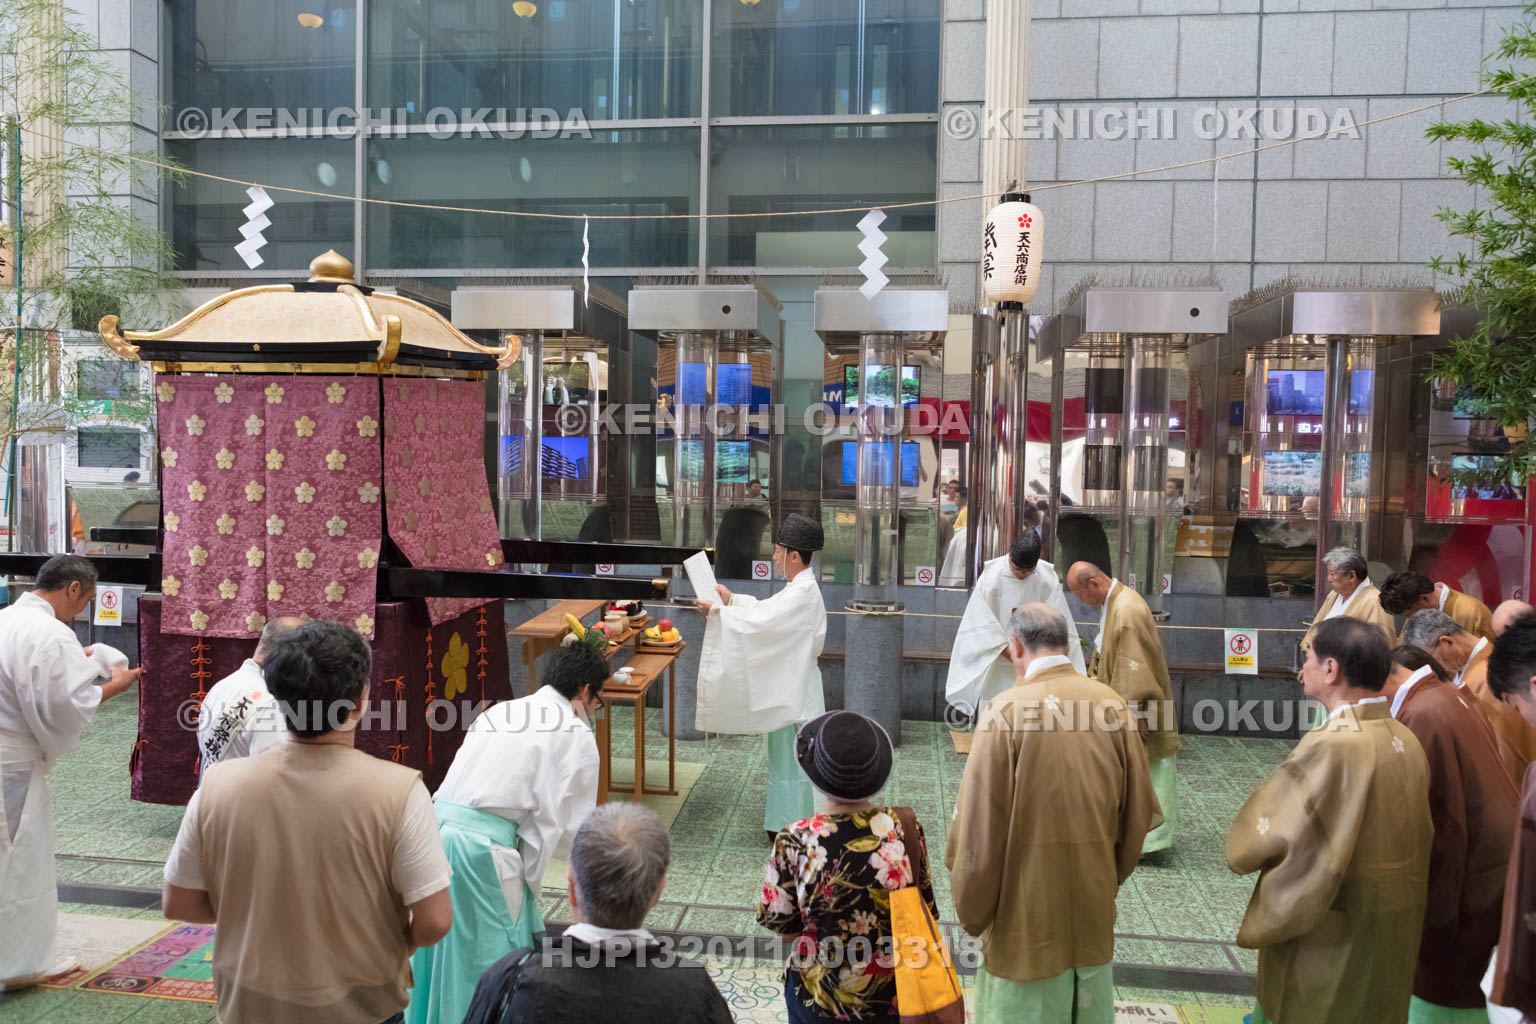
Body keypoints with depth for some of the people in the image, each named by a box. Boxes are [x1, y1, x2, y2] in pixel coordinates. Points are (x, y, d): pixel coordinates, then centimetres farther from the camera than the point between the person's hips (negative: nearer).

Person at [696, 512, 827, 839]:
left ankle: (791, 826, 13)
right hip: (785, 684, 10)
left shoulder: (803, 594, -24)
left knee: (791, 755, 1)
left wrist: (717, 611, -22)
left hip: (794, 689, -10)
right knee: (785, 751, 20)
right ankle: (784, 813, 33)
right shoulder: (800, 588, 7)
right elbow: (765, 610, 16)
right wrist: (731, 599, 8)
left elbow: (761, 621, -29)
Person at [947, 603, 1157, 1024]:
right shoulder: (1113, 704, -5)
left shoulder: (1007, 710, -17)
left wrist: (971, 914, -1)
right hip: (1094, 905, 4)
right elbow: (1139, 811, 3)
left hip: (1026, 911, -4)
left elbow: (979, 829, -15)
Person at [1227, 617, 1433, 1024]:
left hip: (1324, 942, -7)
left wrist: (1240, 845, 1)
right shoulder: (1405, 740, -2)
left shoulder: (1331, 746, -27)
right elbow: (1417, 836, 9)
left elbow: (1250, 846, -21)